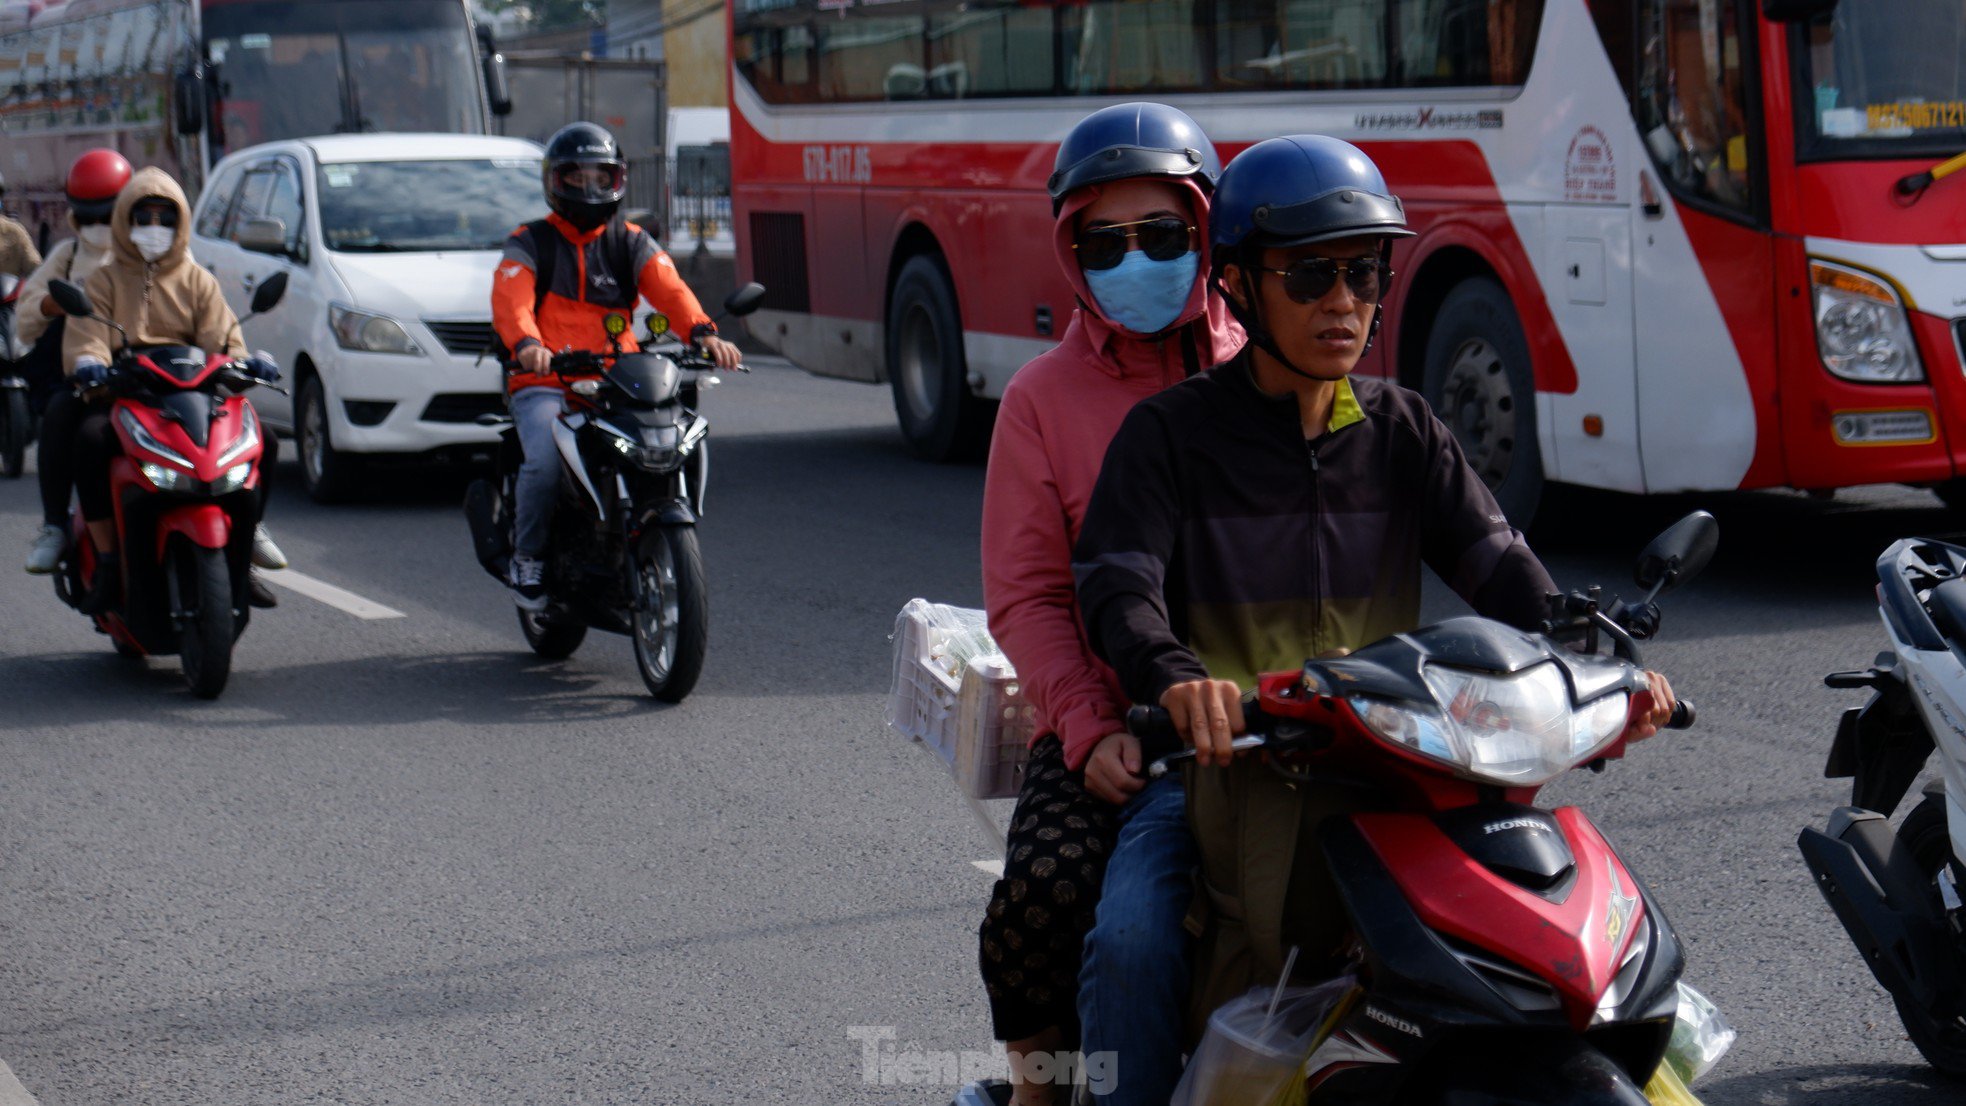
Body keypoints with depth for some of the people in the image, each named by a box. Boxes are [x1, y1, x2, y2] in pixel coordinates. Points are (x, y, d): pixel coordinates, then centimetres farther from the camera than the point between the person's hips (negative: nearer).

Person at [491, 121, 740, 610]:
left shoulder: (631, 242, 17)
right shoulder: (531, 242, 9)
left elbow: (668, 289, -2)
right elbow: (510, 299, -10)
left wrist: (702, 332, -24)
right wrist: (527, 344, -33)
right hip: (545, 385, -2)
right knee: (545, 463, -30)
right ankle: (527, 558, -7)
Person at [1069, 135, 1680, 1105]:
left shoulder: (1402, 432, 12)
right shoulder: (1170, 432, 1)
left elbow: (1496, 564, 0)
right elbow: (1116, 587, -13)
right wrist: (1176, 679, -37)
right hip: (1216, 762, -3)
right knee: (1130, 942, -26)